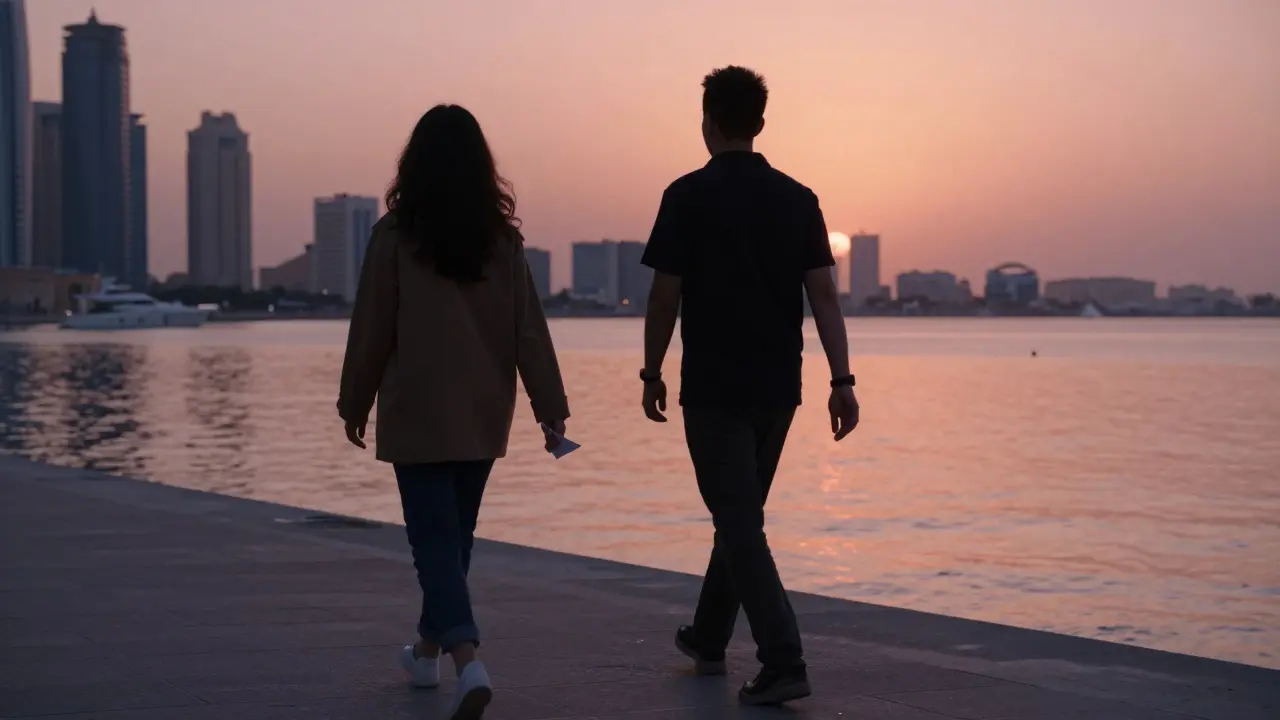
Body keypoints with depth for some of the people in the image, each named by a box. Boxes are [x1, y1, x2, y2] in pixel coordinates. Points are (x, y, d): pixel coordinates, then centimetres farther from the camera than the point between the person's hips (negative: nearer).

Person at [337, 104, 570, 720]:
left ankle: (468, 662, -20)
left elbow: (371, 328, -4)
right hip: (484, 414, 4)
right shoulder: (501, 237, 0)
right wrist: (550, 406, 3)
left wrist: (355, 403, 7)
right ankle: (429, 649, 33)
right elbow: (528, 328, 0)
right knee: (454, 533, 18)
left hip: (417, 414, -4)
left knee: (435, 538, -3)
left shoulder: (396, 235, -9)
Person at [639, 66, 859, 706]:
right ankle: (708, 639, 34)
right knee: (741, 514, 19)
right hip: (778, 388, 5)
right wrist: (842, 378, 0)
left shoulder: (689, 196, -8)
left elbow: (665, 297, -8)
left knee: (741, 525, -3)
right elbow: (824, 295, 0)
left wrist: (652, 374, 4)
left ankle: (783, 663, -11)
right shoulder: (797, 198, 5)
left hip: (714, 389, -5)